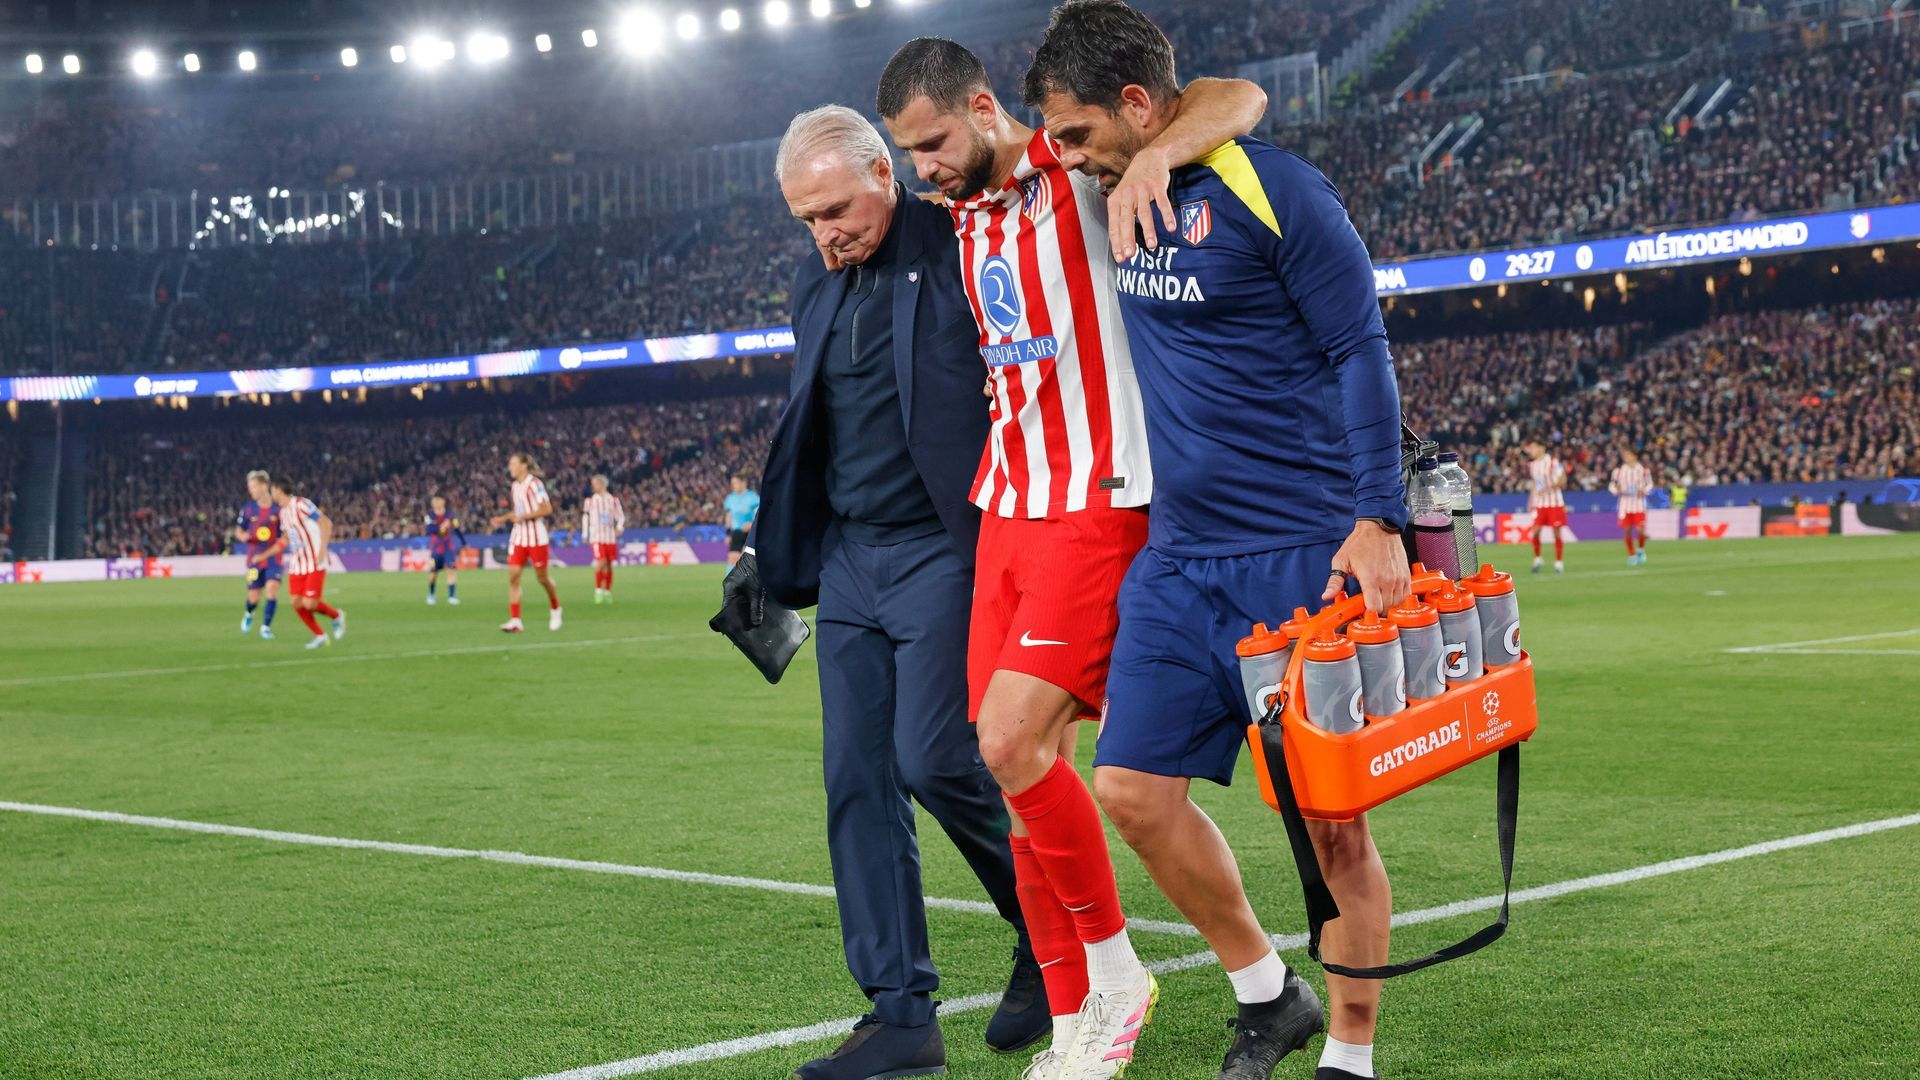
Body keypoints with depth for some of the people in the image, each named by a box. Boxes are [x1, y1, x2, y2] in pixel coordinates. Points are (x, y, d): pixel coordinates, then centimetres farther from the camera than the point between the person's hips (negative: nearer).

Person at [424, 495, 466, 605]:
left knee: (452, 569, -16)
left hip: (448, 547, 0)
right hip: (435, 548, 0)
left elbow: (457, 530, 7)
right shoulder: (430, 516, -5)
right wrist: (440, 527, -33)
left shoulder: (450, 516, -2)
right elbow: (429, 530, -19)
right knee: (433, 572, 6)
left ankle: (451, 596, -14)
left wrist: (464, 544, 10)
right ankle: (431, 594, 32)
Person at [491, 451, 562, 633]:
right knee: (512, 576, -7)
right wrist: (503, 519, 8)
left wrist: (523, 517, -22)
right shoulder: (516, 485, 10)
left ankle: (555, 610, 30)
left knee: (542, 577, 5)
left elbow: (547, 509, -18)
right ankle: (515, 621, -10)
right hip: (519, 537, 7)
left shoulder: (534, 484, -12)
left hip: (536, 537, -7)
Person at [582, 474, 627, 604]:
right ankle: (598, 590, -8)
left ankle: (607, 592, 19)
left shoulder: (613, 499, 6)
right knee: (600, 562, -18)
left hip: (611, 537, 2)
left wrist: (619, 527, -9)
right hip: (597, 537, -2)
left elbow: (620, 516, 10)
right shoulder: (590, 500, 5)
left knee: (609, 565, 6)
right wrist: (585, 534, 10)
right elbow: (585, 517, 14)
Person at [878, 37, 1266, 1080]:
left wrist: (1149, 160, -34)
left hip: (1098, 506, -8)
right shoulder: (967, 216, 16)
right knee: (1018, 764, 3)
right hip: (1008, 505, 8)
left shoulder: (1084, 172, -8)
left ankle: (1114, 972, 4)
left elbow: (1240, 99, -19)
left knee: (1012, 743, -17)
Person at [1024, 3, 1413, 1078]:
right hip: (1178, 556, 7)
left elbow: (1361, 353, -11)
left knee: (1332, 820, -1)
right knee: (1133, 786, 2)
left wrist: (1377, 521, -17)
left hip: (1306, 555, -7)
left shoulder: (1273, 191, -11)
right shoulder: (1123, 197, 10)